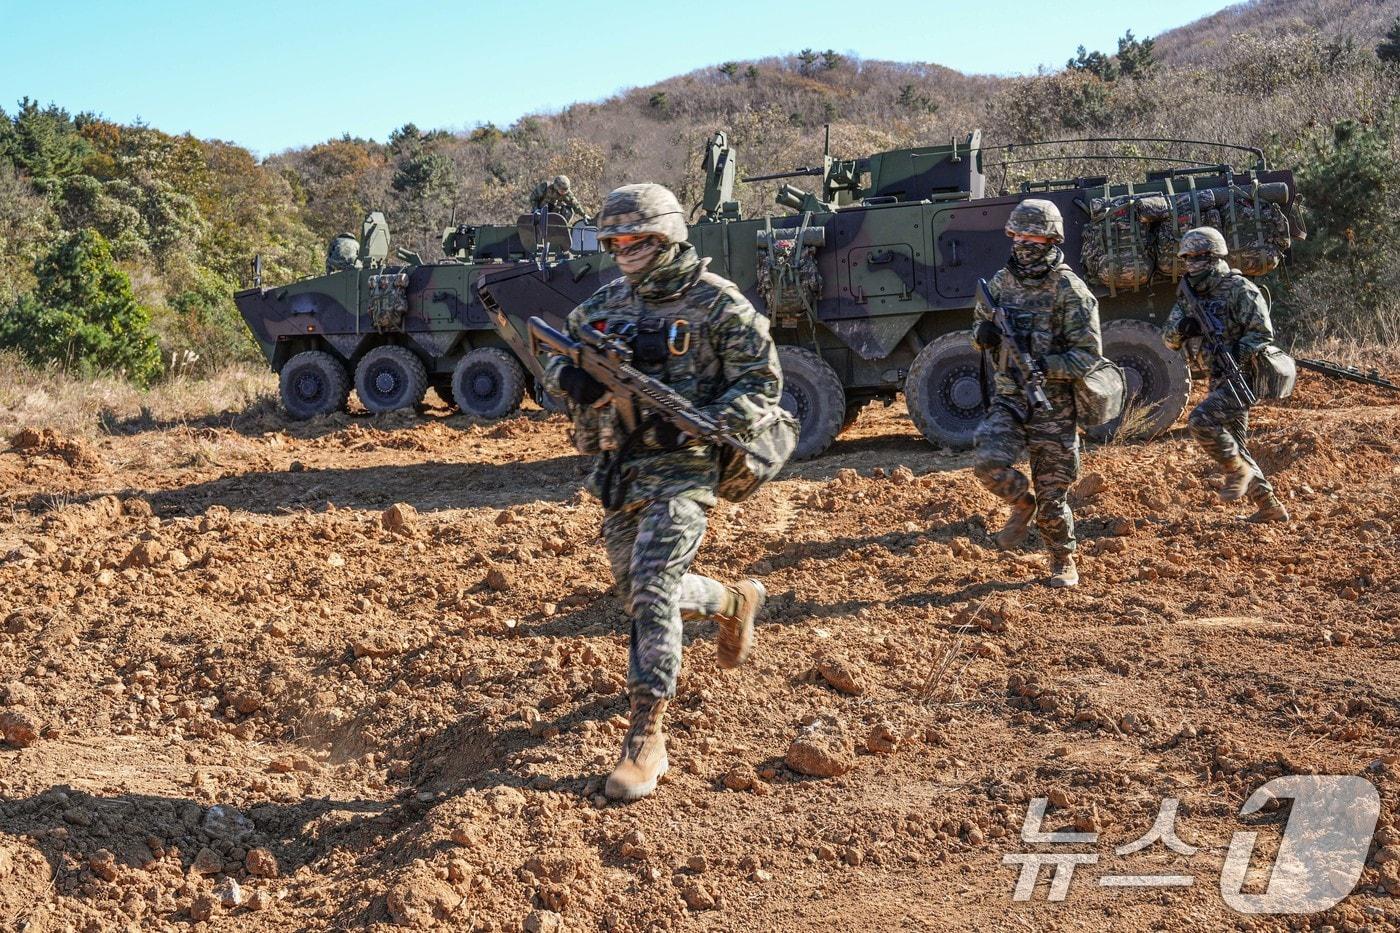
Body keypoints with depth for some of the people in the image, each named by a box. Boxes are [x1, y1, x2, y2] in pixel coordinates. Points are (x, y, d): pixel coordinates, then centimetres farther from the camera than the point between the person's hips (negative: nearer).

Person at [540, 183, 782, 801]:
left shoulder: (717, 302, -8)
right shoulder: (608, 301, 10)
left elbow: (763, 384, -9)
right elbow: (553, 361, 16)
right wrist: (574, 378, -10)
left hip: (679, 470, -7)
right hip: (616, 469, 7)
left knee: (652, 593, -15)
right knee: (638, 590, 18)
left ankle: (646, 738, -9)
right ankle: (734, 602, 46)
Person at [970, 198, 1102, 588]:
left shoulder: (1070, 290, -11)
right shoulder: (1001, 282, 5)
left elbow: (1089, 355, -12)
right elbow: (981, 327, 18)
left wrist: (1043, 366, -27)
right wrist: (983, 334, -7)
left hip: (1054, 406, -4)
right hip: (1008, 400, 4)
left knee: (1052, 496, 3)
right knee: (989, 462, -22)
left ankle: (1063, 561, 28)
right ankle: (1022, 502, 11)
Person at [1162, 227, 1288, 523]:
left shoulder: (1239, 290, -11)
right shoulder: (1191, 296, 12)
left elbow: (1263, 333, -15)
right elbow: (1169, 338, 8)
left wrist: (1234, 357, -25)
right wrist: (1181, 328, -14)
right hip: (1219, 382, 9)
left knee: (1201, 420, -26)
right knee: (1232, 445, 11)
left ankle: (1238, 469, -5)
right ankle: (1270, 507, 19)